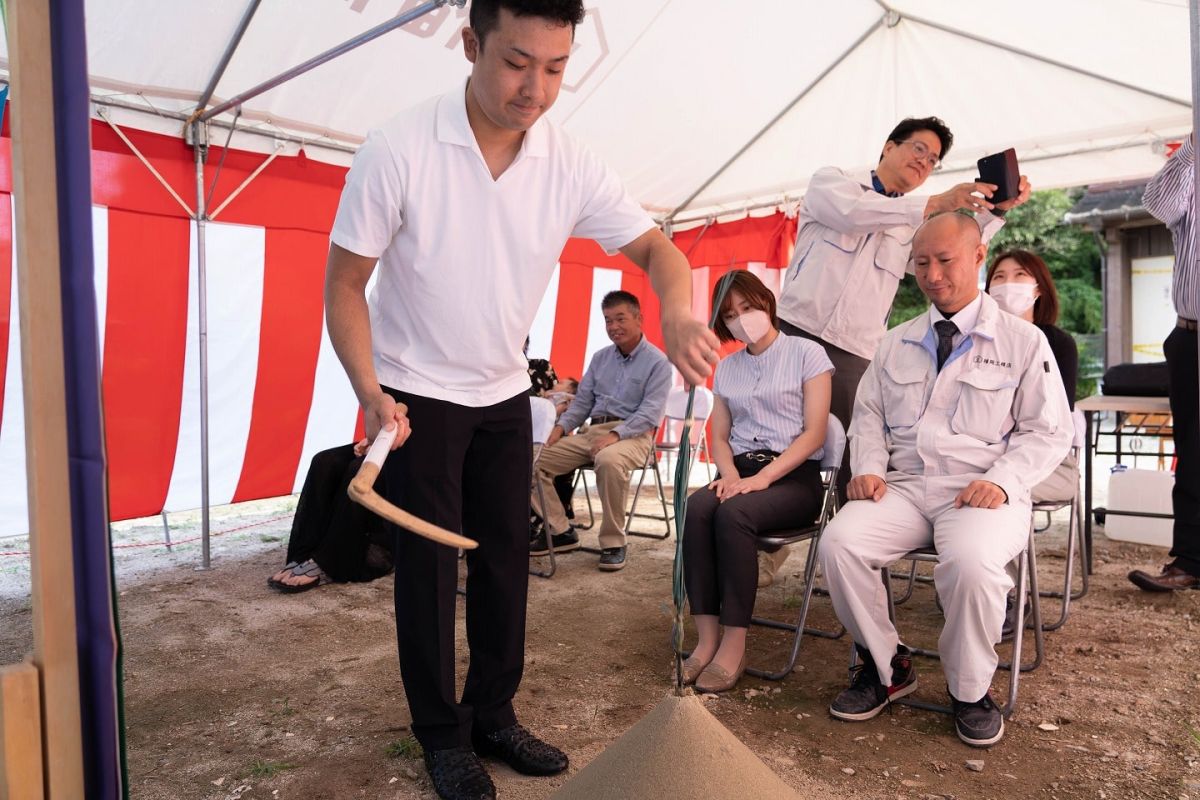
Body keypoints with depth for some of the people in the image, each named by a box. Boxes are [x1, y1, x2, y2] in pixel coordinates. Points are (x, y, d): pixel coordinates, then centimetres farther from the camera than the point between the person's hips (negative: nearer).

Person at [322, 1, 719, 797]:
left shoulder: (571, 165, -10)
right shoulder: (399, 150, -20)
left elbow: (654, 245, -7)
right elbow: (345, 284, -14)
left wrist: (679, 310, -30)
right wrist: (370, 392, -27)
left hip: (504, 393, 4)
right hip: (416, 394, -4)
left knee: (507, 558, 10)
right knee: (429, 566, 2)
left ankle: (494, 715, 29)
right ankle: (442, 735, 22)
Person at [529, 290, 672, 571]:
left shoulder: (657, 362, -3)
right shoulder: (600, 358, 17)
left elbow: (650, 412, -14)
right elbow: (582, 401, 18)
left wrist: (614, 435, -27)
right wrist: (561, 426, -1)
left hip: (633, 435, -6)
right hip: (592, 430, 6)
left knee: (610, 460, -41)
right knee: (534, 460, -10)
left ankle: (613, 542, -24)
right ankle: (560, 530, 0)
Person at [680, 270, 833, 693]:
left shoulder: (806, 353, 1)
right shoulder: (726, 368, 17)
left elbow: (814, 433, -7)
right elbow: (719, 437, 14)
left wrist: (762, 478, -18)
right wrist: (730, 475, -9)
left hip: (794, 476, -4)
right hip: (742, 469, 4)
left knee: (733, 513, -35)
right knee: (695, 508, -29)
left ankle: (734, 646, -28)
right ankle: (707, 638, -28)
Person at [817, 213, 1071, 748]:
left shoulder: (1023, 341, 6)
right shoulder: (896, 344, 18)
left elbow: (1047, 432, 3)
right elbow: (868, 415, 18)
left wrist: (1002, 481, -13)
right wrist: (868, 468, -1)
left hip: (982, 492, -3)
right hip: (903, 486, 4)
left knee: (972, 561, -36)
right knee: (838, 543, -25)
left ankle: (970, 690, -6)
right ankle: (885, 666, -1)